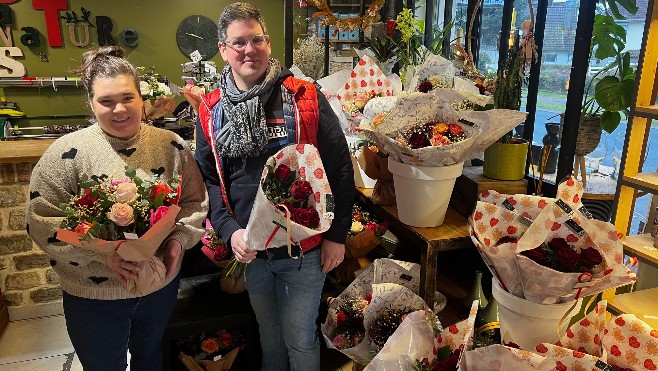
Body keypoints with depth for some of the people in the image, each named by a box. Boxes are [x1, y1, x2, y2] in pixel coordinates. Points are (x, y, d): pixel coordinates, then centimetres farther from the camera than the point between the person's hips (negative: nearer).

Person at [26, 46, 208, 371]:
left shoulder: (171, 145, -6)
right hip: (94, 296, -2)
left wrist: (178, 239, -17)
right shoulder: (68, 152, -14)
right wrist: (103, 253, -25)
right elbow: (42, 220, -14)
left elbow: (196, 201, 0)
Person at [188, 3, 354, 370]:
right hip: (249, 248, 3)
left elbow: (341, 170, -7)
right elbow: (207, 178, 3)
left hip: (304, 247, -2)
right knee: (268, 331, 24)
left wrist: (337, 235, -7)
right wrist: (229, 229, -11)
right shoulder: (211, 110, 0)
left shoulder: (306, 99, -9)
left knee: (300, 339, 13)